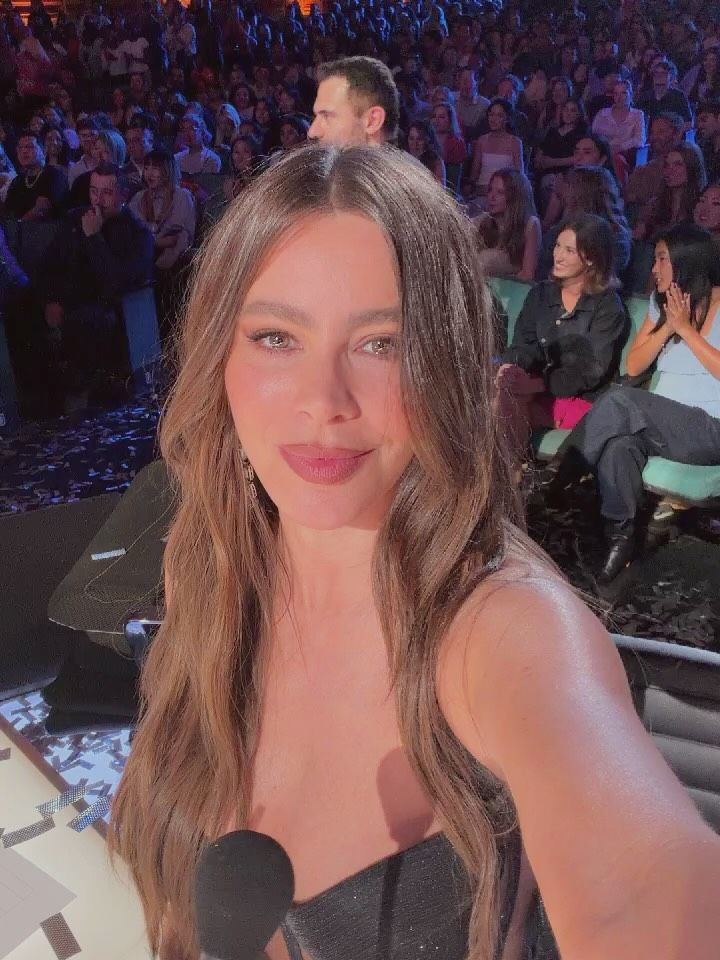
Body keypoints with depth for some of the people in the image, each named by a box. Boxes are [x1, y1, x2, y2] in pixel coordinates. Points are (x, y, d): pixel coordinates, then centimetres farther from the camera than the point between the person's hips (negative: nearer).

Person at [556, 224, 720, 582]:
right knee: (619, 445, -31)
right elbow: (633, 366, 8)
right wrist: (667, 327, -5)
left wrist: (686, 329, -14)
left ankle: (566, 476, -18)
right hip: (661, 423, 5)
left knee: (621, 400, -30)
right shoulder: (661, 301, 13)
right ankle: (619, 538, -25)